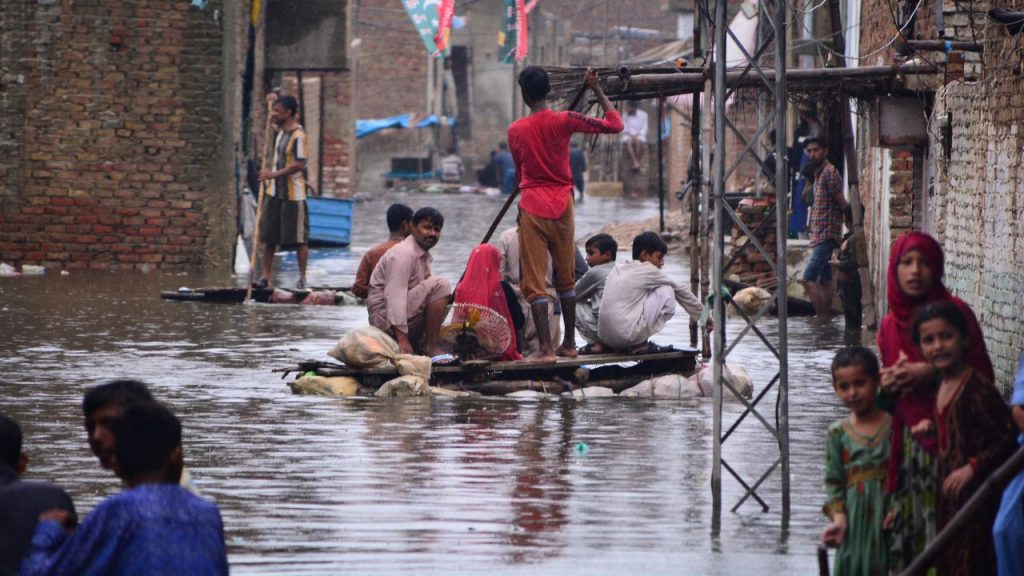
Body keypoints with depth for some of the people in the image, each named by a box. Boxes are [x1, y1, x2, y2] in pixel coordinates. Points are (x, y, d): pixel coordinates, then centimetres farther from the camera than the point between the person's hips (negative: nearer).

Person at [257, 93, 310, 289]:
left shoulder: (298, 135, -17)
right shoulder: (281, 129, 9)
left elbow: (300, 164, -23)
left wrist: (274, 174, -24)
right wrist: (273, 102, 15)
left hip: (293, 194, -8)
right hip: (274, 192, 8)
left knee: (299, 238, 1)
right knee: (268, 236, 7)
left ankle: (302, 277, 8)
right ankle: (266, 276, 11)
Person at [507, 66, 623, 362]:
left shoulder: (515, 130, 0)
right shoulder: (564, 121, -5)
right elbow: (614, 124, -1)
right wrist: (597, 90, 9)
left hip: (532, 208, -1)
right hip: (562, 205, 1)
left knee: (534, 281, -3)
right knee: (566, 278, 16)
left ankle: (545, 348, -12)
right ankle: (569, 343, 21)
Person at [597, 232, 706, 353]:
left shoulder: (617, 269, 18)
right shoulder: (647, 270, -1)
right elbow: (680, 290, 9)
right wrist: (703, 315, 19)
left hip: (604, 338, 7)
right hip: (626, 336, -7)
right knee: (666, 292, 4)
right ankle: (642, 344, 3)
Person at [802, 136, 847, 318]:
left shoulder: (829, 172, -11)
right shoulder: (818, 174, 19)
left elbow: (842, 203, -11)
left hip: (826, 234, -10)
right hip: (819, 235, 10)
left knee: (809, 278, -18)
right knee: (824, 280, 10)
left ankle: (822, 319, -22)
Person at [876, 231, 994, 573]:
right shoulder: (889, 326, 11)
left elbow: (982, 376, -5)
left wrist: (931, 374, -15)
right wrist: (887, 386, 1)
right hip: (909, 441, 5)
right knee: (909, 534, 0)